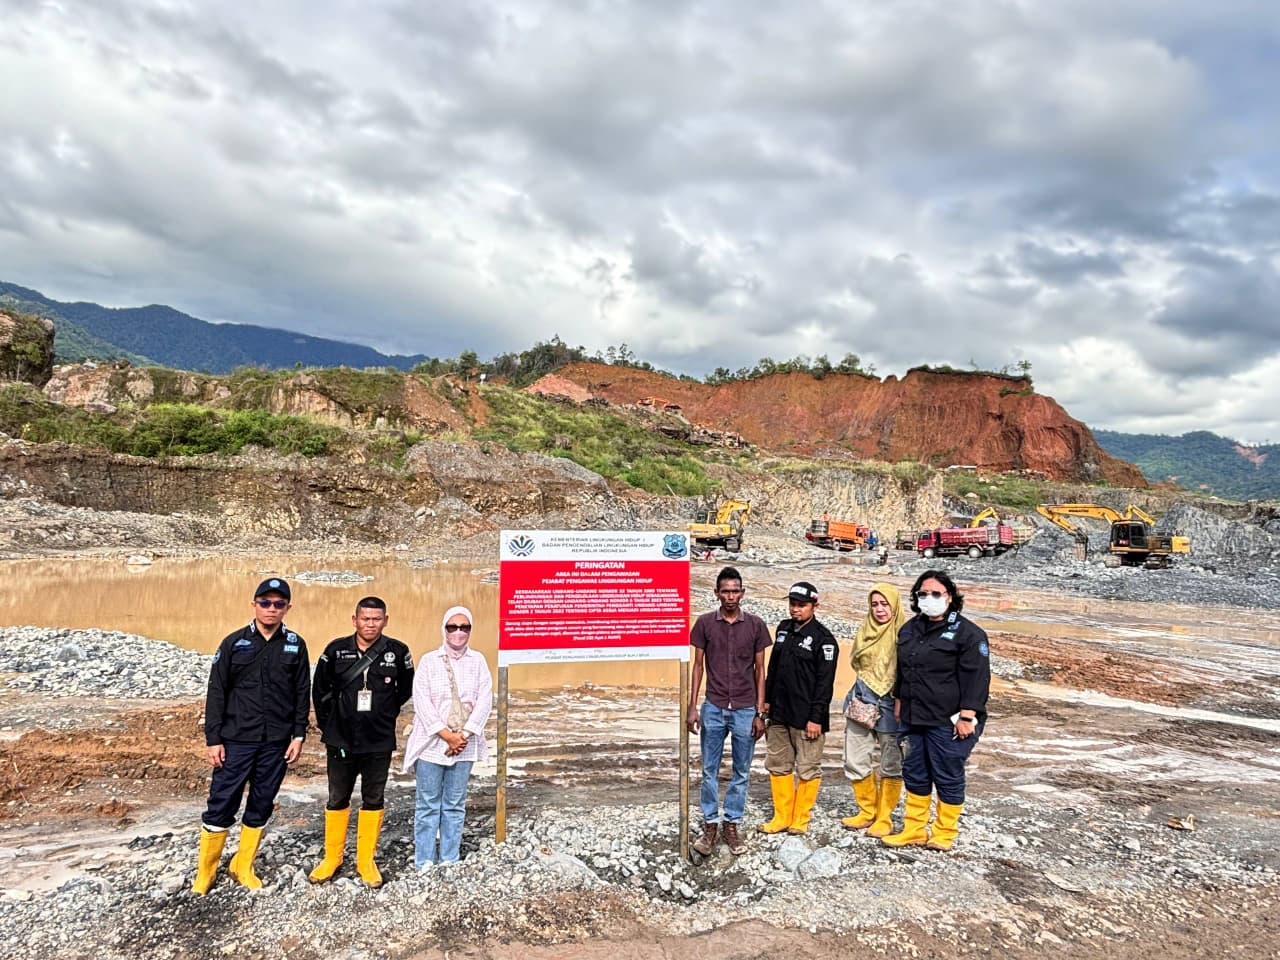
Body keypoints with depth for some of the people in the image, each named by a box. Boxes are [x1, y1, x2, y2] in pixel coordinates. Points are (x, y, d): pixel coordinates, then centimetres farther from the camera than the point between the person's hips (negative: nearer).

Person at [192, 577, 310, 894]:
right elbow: (216, 692, -1)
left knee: (261, 806, 11)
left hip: (277, 743, 2)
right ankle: (206, 871, 21)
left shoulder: (296, 645, 2)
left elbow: (303, 693, 5)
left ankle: (243, 867, 28)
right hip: (236, 740, -2)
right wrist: (213, 739, -4)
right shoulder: (234, 643, -2)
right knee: (221, 805, 3)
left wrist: (298, 735, 0)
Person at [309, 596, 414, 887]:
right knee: (337, 799, 13)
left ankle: (366, 861, 23)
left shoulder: (398, 652, -8)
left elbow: (405, 690, 8)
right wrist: (327, 724, 7)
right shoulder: (336, 650, -6)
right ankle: (332, 858, 29)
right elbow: (320, 689, 7)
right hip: (340, 740, 1)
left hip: (379, 743, 0)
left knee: (373, 800, 9)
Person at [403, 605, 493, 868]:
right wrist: (447, 735, -12)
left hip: (465, 745, 2)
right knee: (428, 805, 3)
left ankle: (450, 862, 18)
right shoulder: (429, 661, 0)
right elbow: (422, 702, -6)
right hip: (432, 744, -1)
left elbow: (484, 700, 0)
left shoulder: (478, 661, 5)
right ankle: (424, 863, 13)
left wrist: (464, 734, -10)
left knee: (455, 805, 8)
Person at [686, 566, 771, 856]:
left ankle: (731, 825, 23)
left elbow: (759, 670, 3)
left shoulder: (755, 625, -2)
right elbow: (698, 666, 3)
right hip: (713, 709, 0)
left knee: (741, 772, 9)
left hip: (745, 710, 0)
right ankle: (710, 825, 20)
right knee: (709, 771, 7)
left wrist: (760, 713, 0)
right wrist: (692, 708, -1)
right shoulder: (704, 623, -2)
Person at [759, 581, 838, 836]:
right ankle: (782, 817, 23)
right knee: (778, 766, 12)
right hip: (779, 714, 7)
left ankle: (800, 819, 18)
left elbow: (825, 681, -14)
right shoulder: (783, 629, 10)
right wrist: (767, 700, 15)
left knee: (808, 770, 4)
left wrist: (816, 718, -16)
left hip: (806, 718, -7)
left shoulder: (823, 638, -11)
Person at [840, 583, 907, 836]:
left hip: (890, 704, -5)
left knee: (891, 765, 6)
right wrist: (865, 684, 9)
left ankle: (884, 818, 20)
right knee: (855, 761, 9)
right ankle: (867, 812, 26)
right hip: (862, 701, 5)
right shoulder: (864, 631, 9)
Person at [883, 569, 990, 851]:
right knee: (915, 774, 15)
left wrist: (966, 716, -18)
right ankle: (914, 829, 28)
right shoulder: (909, 629, 12)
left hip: (947, 721, -7)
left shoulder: (967, 632, -10)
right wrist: (899, 702, 19)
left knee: (948, 777, 6)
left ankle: (944, 833, 22)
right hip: (914, 719, 7)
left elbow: (977, 677, -14)